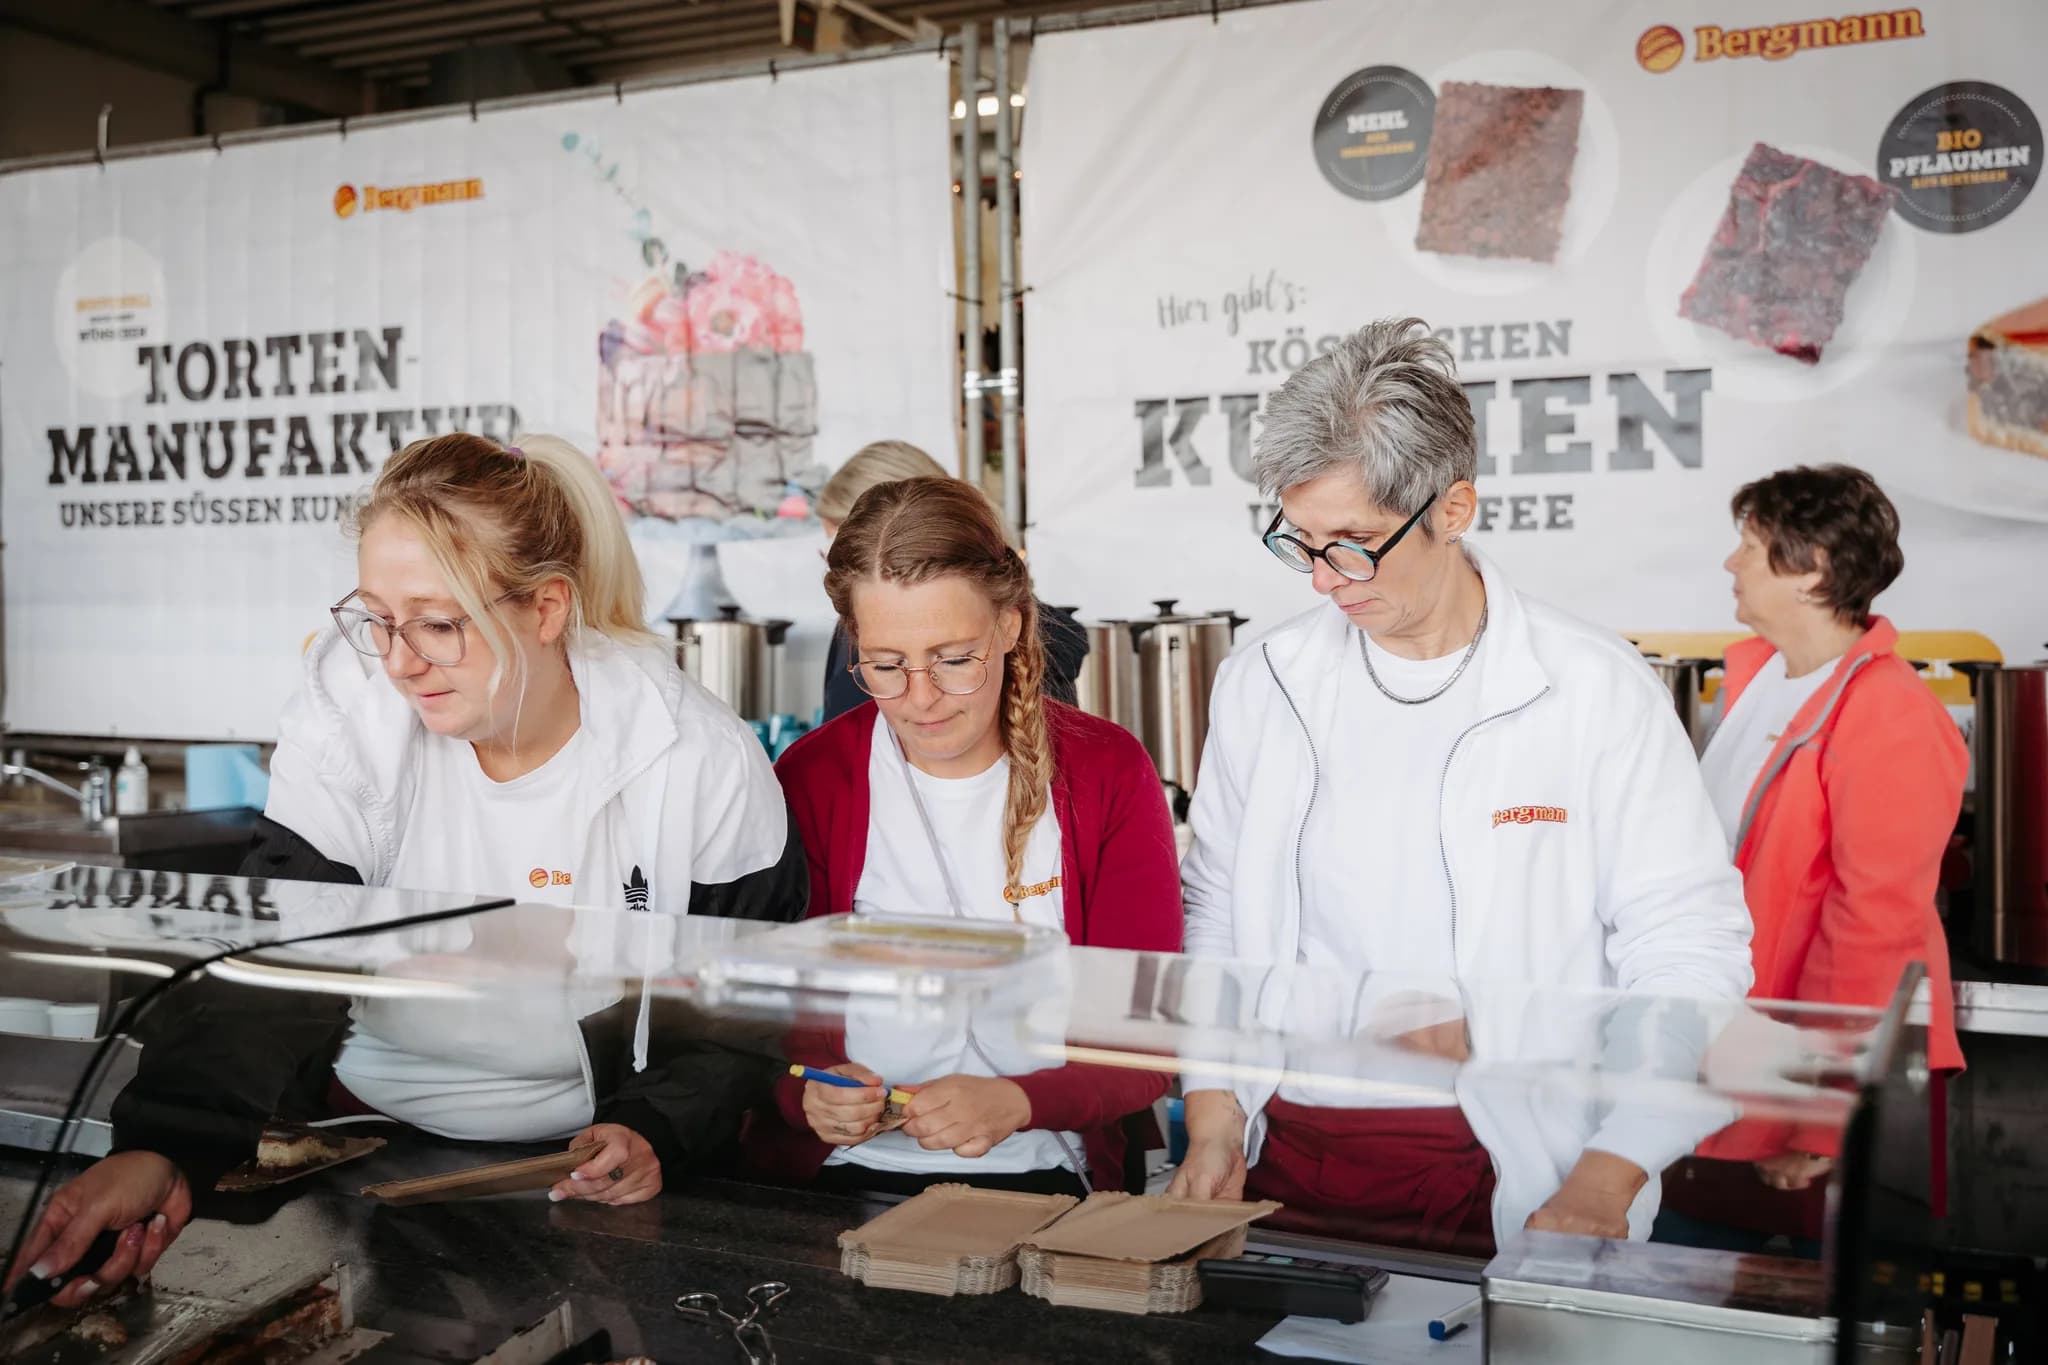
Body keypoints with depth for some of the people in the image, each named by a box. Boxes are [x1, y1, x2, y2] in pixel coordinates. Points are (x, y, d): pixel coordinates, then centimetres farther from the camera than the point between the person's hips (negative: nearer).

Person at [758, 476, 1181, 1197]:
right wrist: (811, 1091, -18)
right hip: (842, 1172, 1)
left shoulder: (1108, 773, 2)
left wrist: (1018, 1102, -20)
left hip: (1044, 1173, 0)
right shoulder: (808, 779, 3)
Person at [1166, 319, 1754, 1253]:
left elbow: (1690, 950, -2)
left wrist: (1605, 1182, -11)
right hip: (1287, 1162, 2)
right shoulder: (1259, 686, 8)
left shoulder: (1598, 692, -3)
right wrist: (1212, 1114, 2)